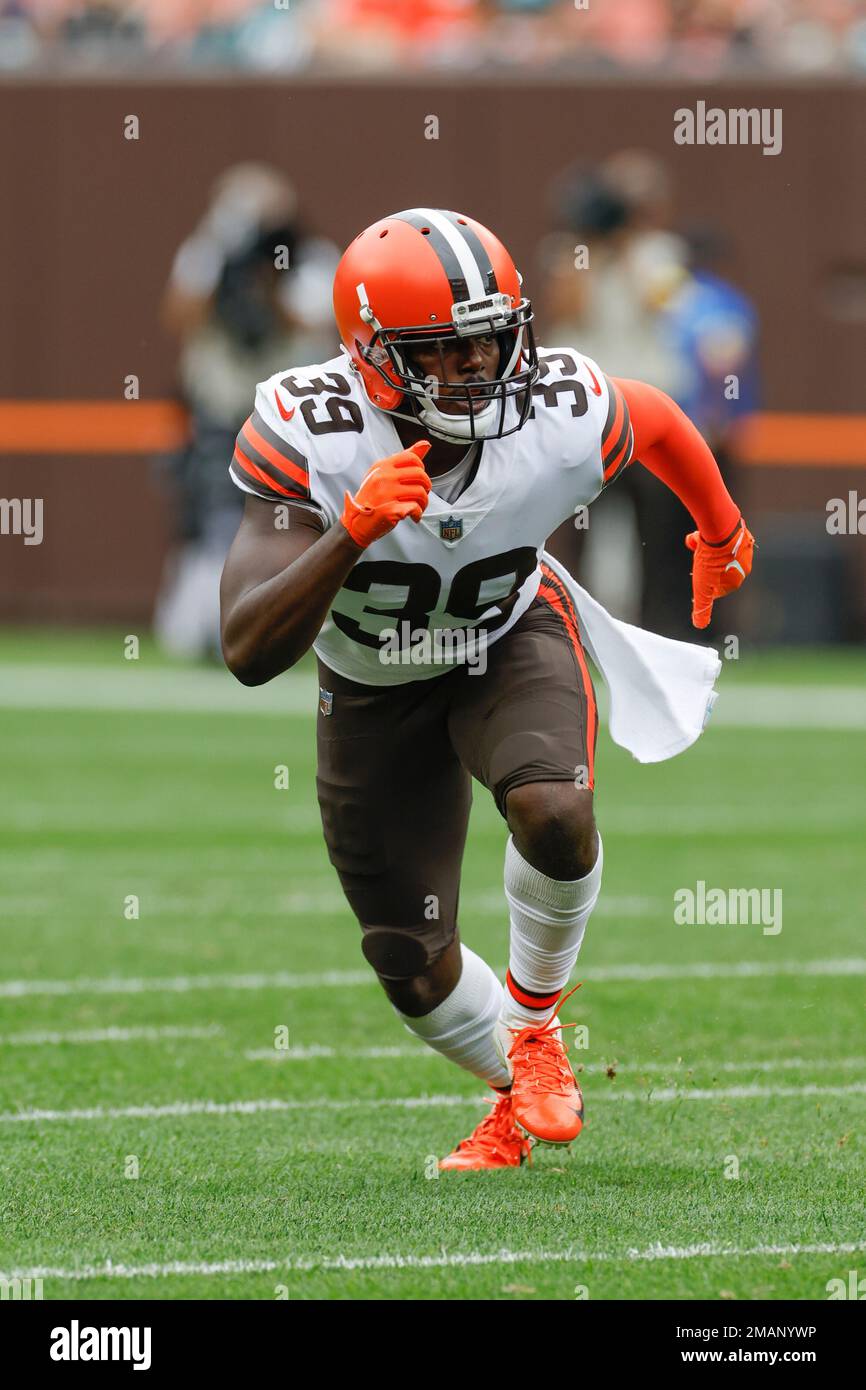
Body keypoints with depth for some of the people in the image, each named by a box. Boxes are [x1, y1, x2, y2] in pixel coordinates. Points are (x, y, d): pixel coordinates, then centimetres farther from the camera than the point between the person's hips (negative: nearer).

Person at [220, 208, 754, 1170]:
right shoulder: (310, 435, -35)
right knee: (412, 966, 5)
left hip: (510, 640, 0)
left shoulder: (564, 420, -30)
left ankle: (534, 1019, -2)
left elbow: (657, 421, -2)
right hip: (374, 686, 0)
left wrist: (720, 529, 18)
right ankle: (520, 1091, 38)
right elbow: (250, 654, -40)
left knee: (554, 814, -32)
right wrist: (353, 530, -54)